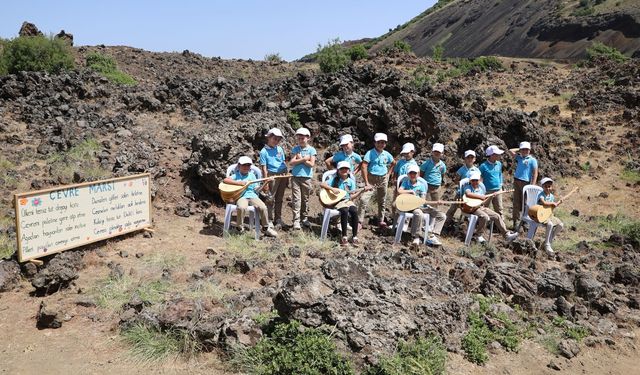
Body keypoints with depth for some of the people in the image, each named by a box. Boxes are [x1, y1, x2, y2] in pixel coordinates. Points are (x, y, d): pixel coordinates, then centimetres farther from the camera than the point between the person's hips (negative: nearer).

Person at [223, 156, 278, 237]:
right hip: (241, 196, -3)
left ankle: (266, 228, -3)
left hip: (252, 195, 3)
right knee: (242, 207, -37)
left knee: (263, 207, -24)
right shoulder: (236, 175, 11)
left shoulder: (252, 175, 20)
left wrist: (265, 183, 2)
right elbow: (225, 180, -7)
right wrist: (239, 183, -13)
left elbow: (256, 189, 15)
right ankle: (239, 228, -11)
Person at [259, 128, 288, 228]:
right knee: (270, 199, 0)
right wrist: (266, 182, -11)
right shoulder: (264, 151, -6)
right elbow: (264, 168, -8)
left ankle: (278, 219, 20)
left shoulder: (280, 149, 9)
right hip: (272, 176, -5)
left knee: (279, 199, 11)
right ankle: (270, 220, 9)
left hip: (283, 175, 5)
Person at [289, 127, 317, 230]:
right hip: (295, 177, 0)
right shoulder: (295, 149, 6)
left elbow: (312, 164, -8)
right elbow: (291, 162, -6)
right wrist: (304, 159, -13)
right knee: (296, 199, -5)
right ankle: (296, 222, -6)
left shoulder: (311, 150, 2)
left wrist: (299, 159, -7)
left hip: (306, 178, 0)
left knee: (305, 199, 10)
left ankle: (304, 218, 24)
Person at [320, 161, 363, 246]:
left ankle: (354, 236, -19)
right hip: (336, 201, -3)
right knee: (345, 211, -34)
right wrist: (332, 189, -18)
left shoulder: (351, 181, 10)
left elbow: (352, 196, 7)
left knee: (354, 211, -29)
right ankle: (344, 237, -25)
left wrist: (361, 191, -6)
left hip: (347, 200, 3)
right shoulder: (335, 180, 4)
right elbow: (322, 184, -6)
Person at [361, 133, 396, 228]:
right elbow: (364, 167, -17)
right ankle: (359, 221, -13)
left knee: (382, 201, 13)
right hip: (372, 178, -5)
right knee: (364, 199, -17)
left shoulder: (387, 154, 3)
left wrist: (388, 173, 10)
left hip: (383, 179, 5)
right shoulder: (370, 153, -11)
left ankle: (381, 220, 27)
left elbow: (393, 163, 23)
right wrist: (366, 183, -19)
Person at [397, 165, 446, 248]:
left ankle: (432, 237, -12)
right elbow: (399, 191, -13)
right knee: (419, 214, -41)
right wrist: (411, 191, -10)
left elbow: (423, 199, 5)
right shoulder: (406, 181, 5)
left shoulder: (422, 183, 8)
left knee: (441, 215, -8)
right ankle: (416, 238, -31)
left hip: (422, 205, 5)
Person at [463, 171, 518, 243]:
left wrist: (490, 196, 5)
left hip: (482, 206, 7)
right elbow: (468, 194, -29)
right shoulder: (467, 186, -6)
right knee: (485, 217, -32)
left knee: (497, 216, -5)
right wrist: (480, 196, -25)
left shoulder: (481, 186, 14)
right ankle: (479, 236, -16)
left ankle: (507, 235, 0)